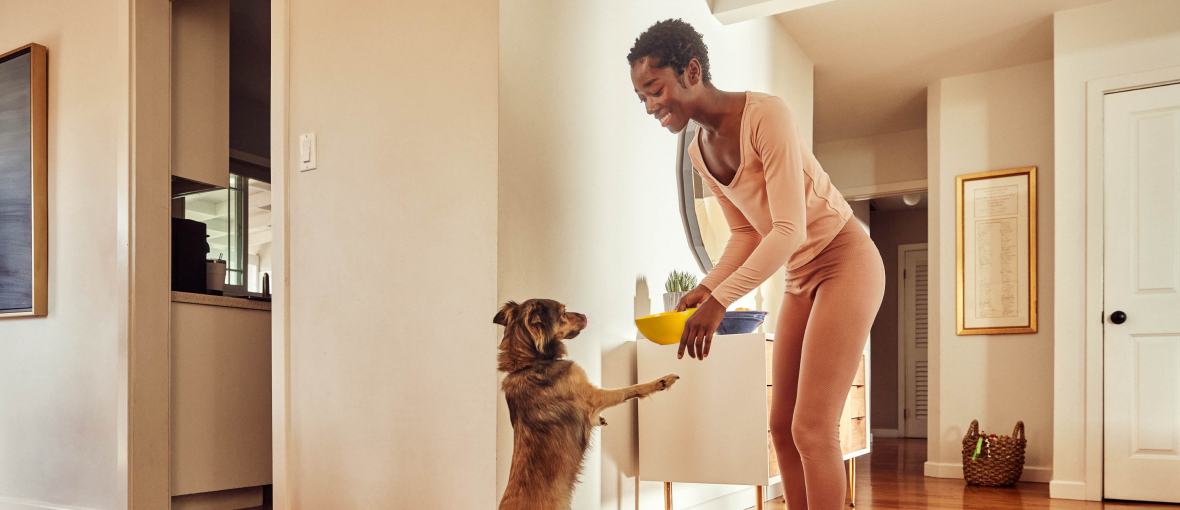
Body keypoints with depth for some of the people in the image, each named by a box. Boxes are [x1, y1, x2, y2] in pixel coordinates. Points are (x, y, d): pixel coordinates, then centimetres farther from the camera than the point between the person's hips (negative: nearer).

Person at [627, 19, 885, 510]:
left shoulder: (766, 114, -22)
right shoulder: (699, 152, 3)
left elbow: (790, 229, -27)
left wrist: (720, 300, -32)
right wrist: (705, 288, -7)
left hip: (846, 262, -8)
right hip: (801, 277, 8)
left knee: (812, 427, -13)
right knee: (782, 426, 6)